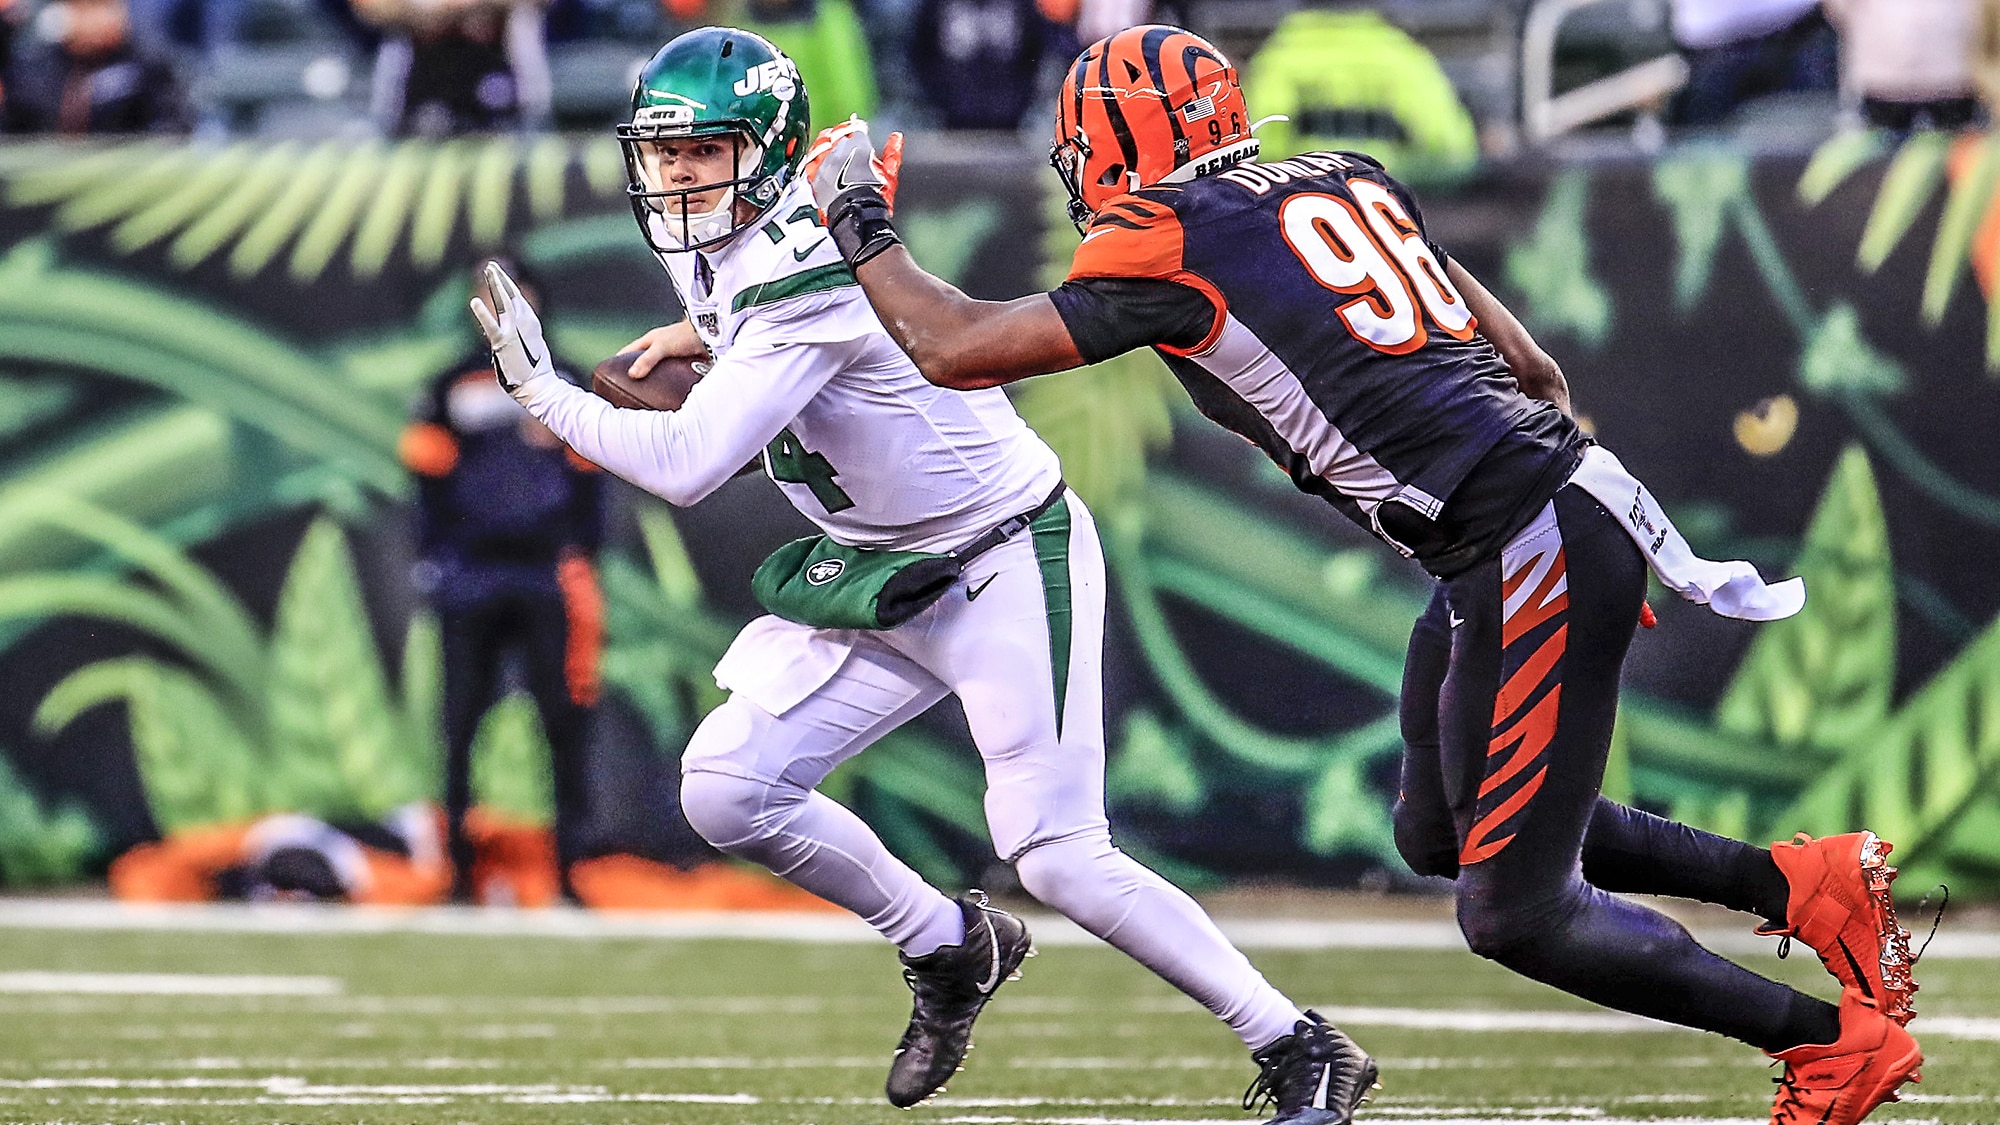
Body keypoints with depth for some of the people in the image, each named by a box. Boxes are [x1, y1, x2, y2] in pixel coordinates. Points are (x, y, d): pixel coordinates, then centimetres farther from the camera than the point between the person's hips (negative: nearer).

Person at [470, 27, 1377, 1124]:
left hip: (1009, 565, -9)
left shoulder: (804, 278, -28)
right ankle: (950, 948, 19)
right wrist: (703, 334, 12)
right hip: (876, 577, 9)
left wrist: (544, 392, -22)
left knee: (1058, 860, -16)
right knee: (725, 790, -2)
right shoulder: (715, 245, 1)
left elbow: (684, 466, -33)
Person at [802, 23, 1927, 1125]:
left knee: (1514, 914, 0)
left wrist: (859, 221, 14)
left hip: (1534, 551, -9)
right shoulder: (1346, 182, 16)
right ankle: (1801, 880, 24)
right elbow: (1532, 367, 20)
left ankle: (1842, 1034, 6)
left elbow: (955, 349, -2)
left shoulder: (1171, 245, -8)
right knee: (1443, 833, 23)